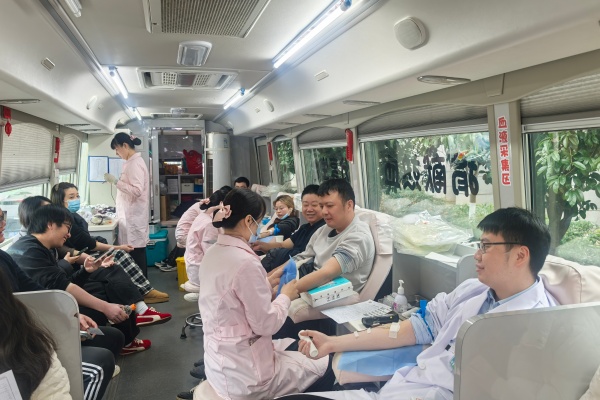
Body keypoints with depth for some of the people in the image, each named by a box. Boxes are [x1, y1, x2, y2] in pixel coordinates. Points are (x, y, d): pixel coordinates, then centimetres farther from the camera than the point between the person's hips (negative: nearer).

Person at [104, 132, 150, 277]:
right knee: (137, 254, 12)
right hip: (132, 216, 10)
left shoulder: (134, 163, -15)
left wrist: (116, 181, -21)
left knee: (135, 254, -7)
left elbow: (137, 191, -23)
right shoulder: (133, 162, 15)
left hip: (133, 217, -10)